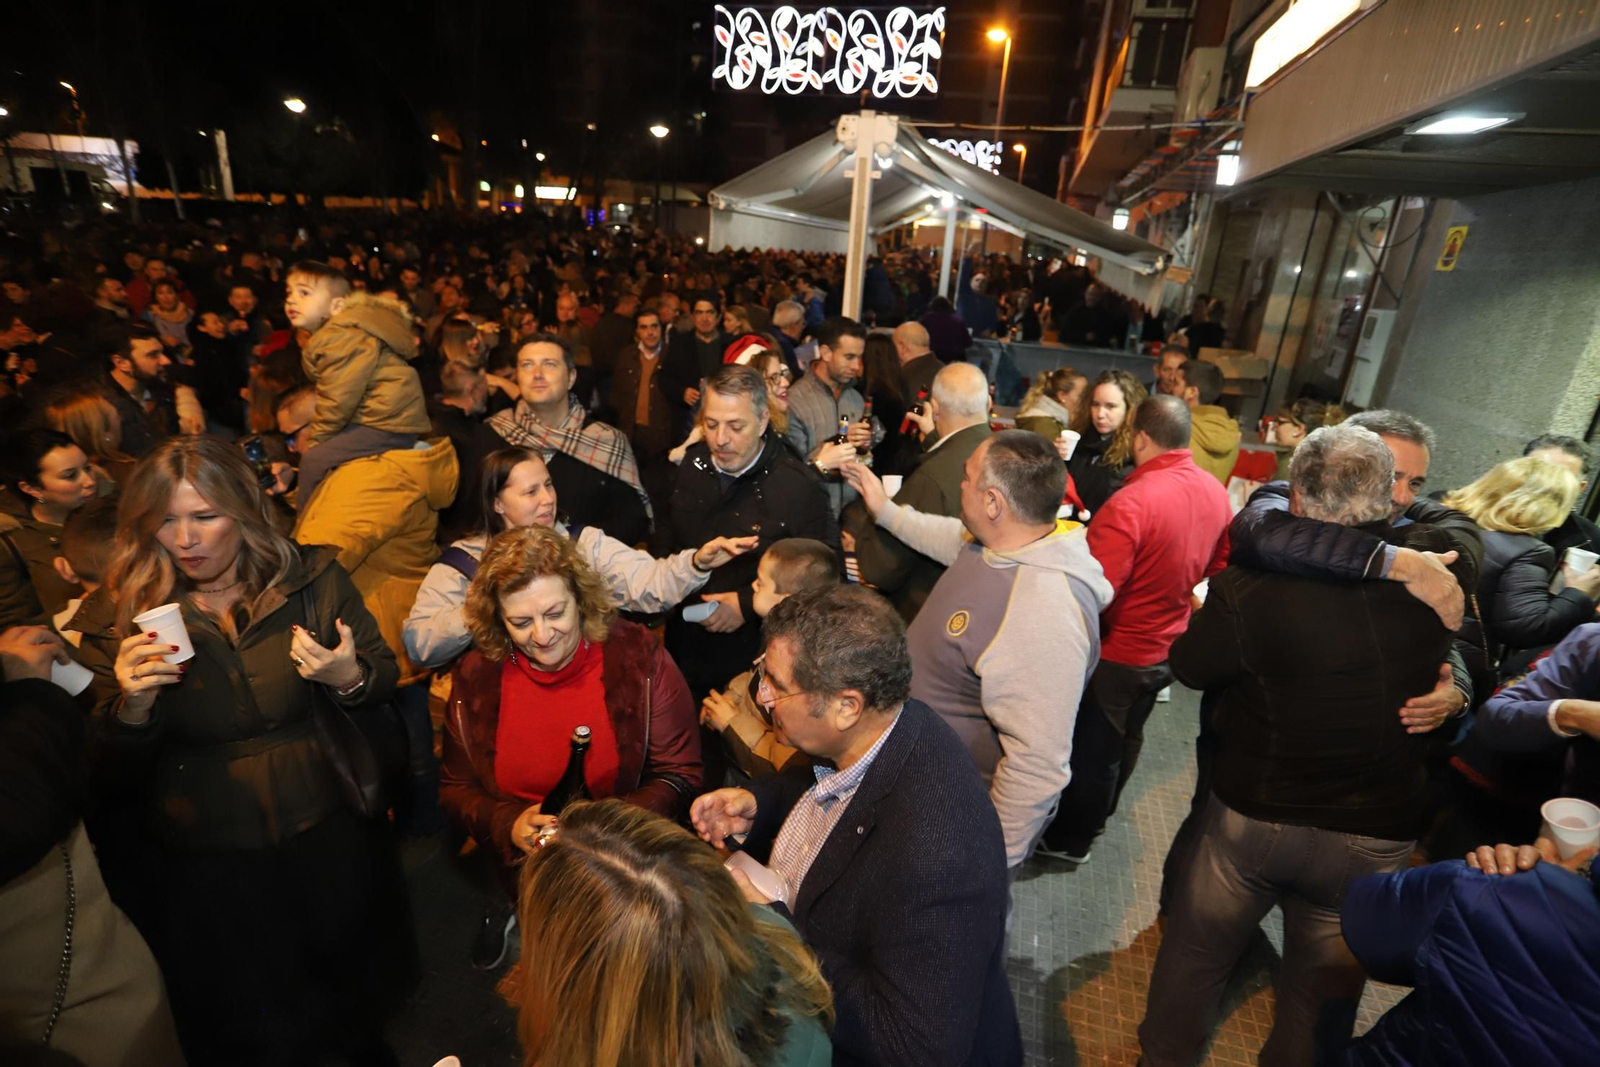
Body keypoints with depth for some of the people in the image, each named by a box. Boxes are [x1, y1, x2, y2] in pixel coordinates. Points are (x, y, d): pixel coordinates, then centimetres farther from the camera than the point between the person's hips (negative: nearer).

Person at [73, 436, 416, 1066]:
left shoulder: (312, 581, -11)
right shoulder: (119, 616, -9)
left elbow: (383, 680, -4)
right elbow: (114, 765, -4)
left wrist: (348, 677, -26)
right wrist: (131, 704, -25)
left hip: (325, 830, 1)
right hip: (203, 854, 0)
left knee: (357, 979, 23)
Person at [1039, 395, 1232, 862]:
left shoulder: (1131, 501, -31)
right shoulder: (1217, 492, -5)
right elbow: (1217, 566, 10)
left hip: (1118, 651, -7)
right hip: (1169, 646, 8)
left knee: (1093, 747, 13)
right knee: (1126, 738, 26)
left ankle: (1069, 839, 35)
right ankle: (1096, 819, 49)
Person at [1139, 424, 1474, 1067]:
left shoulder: (1251, 582, -25)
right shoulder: (1436, 566, -14)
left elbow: (1191, 666, -9)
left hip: (1252, 817, -2)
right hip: (1376, 838, 2)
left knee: (1196, 954, 23)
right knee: (1321, 990, 23)